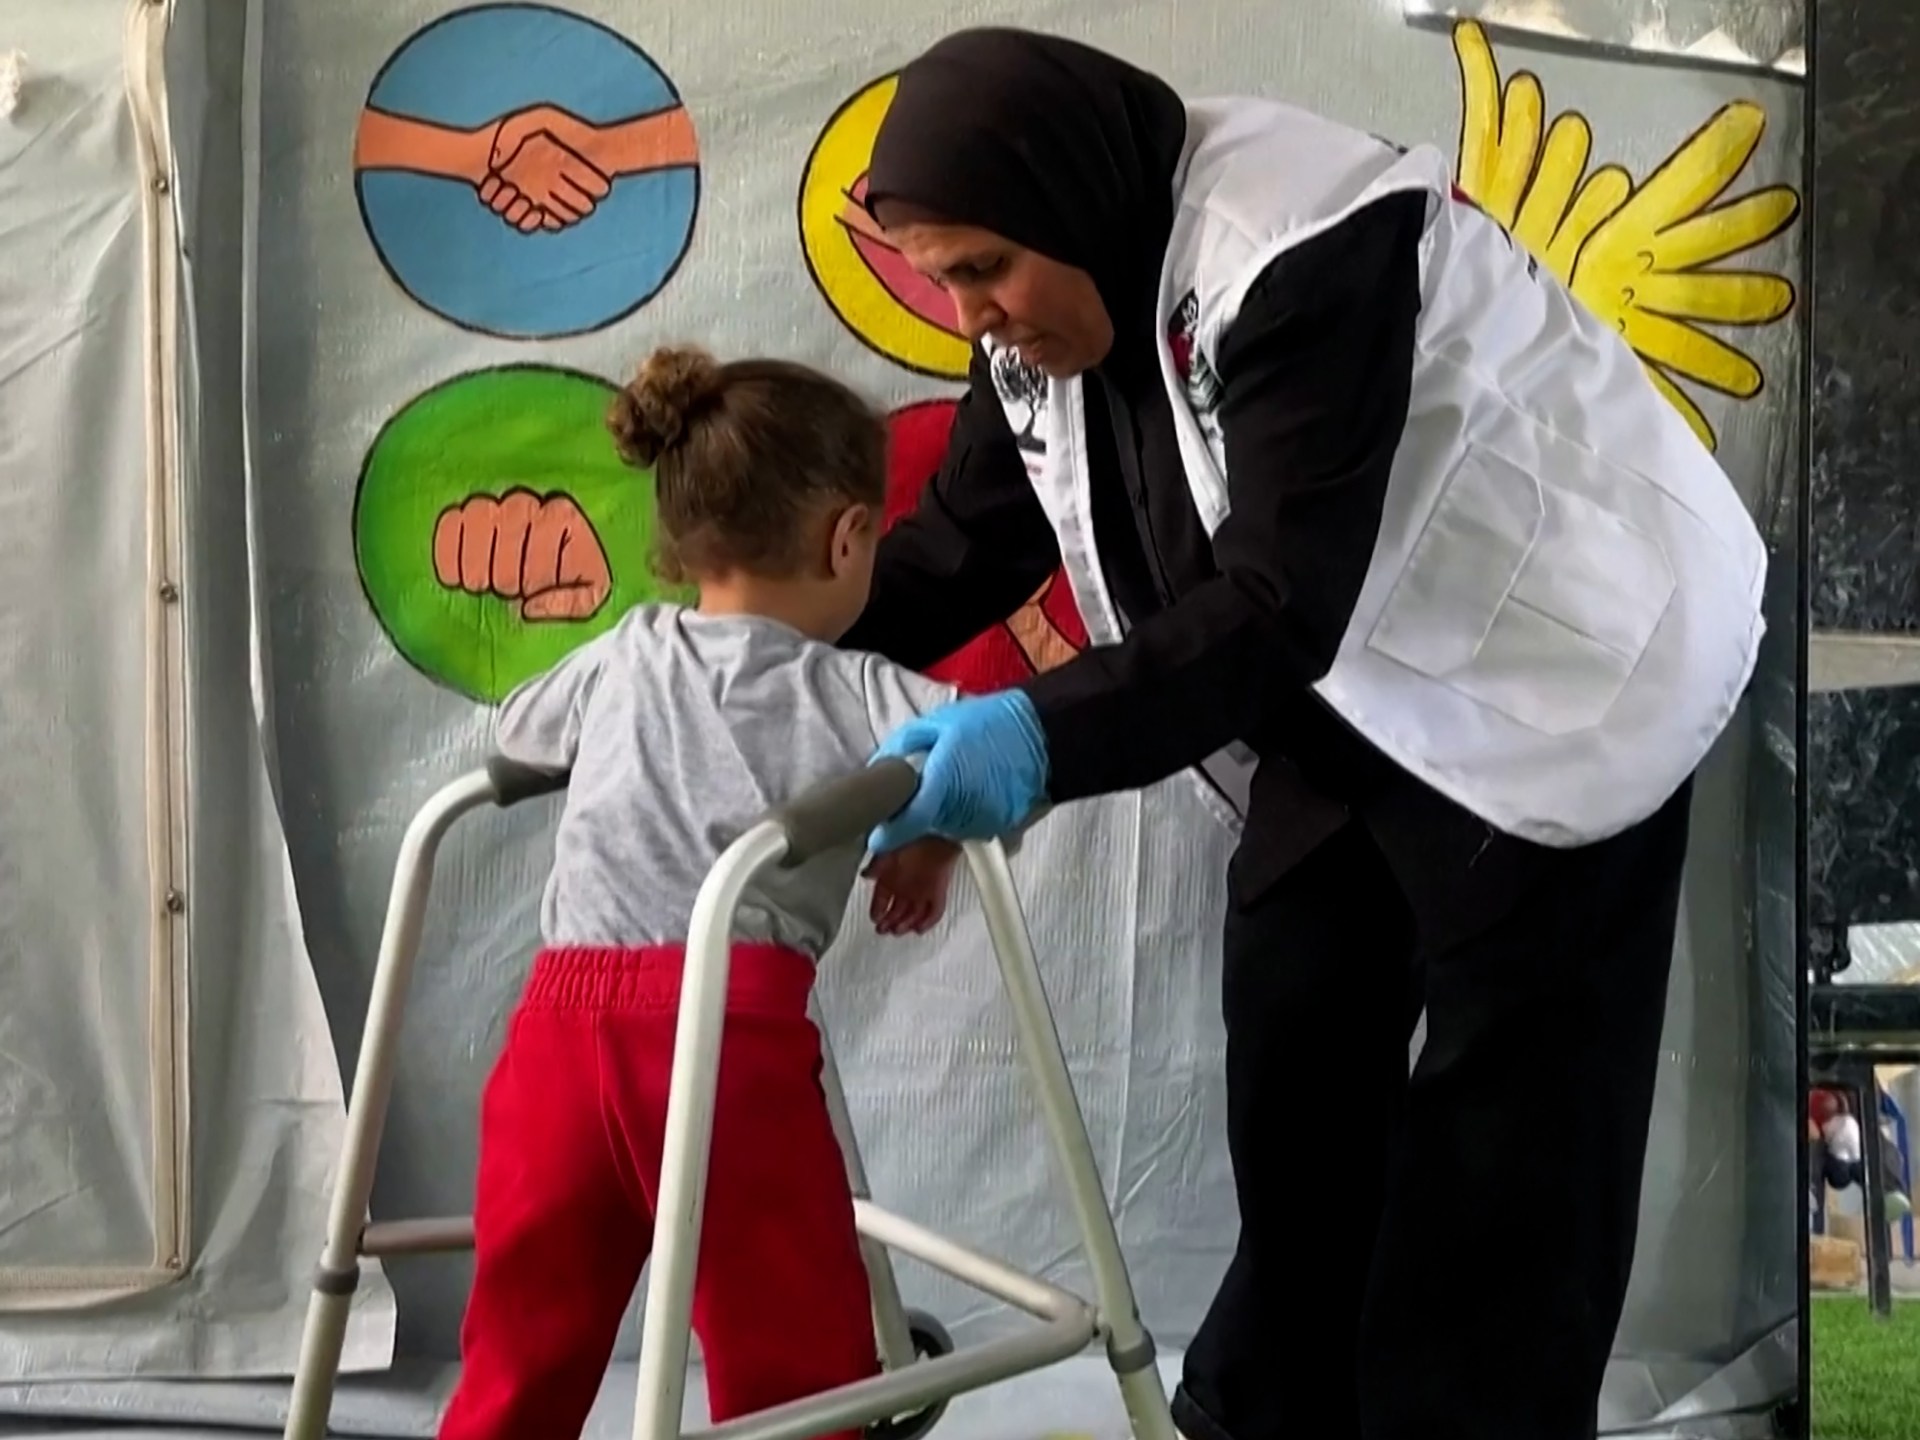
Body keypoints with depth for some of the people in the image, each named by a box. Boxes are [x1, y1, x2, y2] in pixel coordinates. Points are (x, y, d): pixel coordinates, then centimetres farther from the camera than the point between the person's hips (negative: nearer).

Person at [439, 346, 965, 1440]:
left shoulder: (621, 659, 21)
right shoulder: (849, 695, 9)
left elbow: (514, 730, 41)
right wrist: (936, 838, 14)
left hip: (560, 1021, 5)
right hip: (727, 1026, -4)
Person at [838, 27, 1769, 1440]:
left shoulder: (1301, 249, -32)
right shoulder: (1051, 310, -5)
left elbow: (1283, 602, -38)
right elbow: (961, 548, 2)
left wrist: (1047, 736, -50)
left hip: (1556, 687, -8)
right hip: (1345, 702, 9)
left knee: (1502, 1139, -5)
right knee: (1291, 1062, 12)